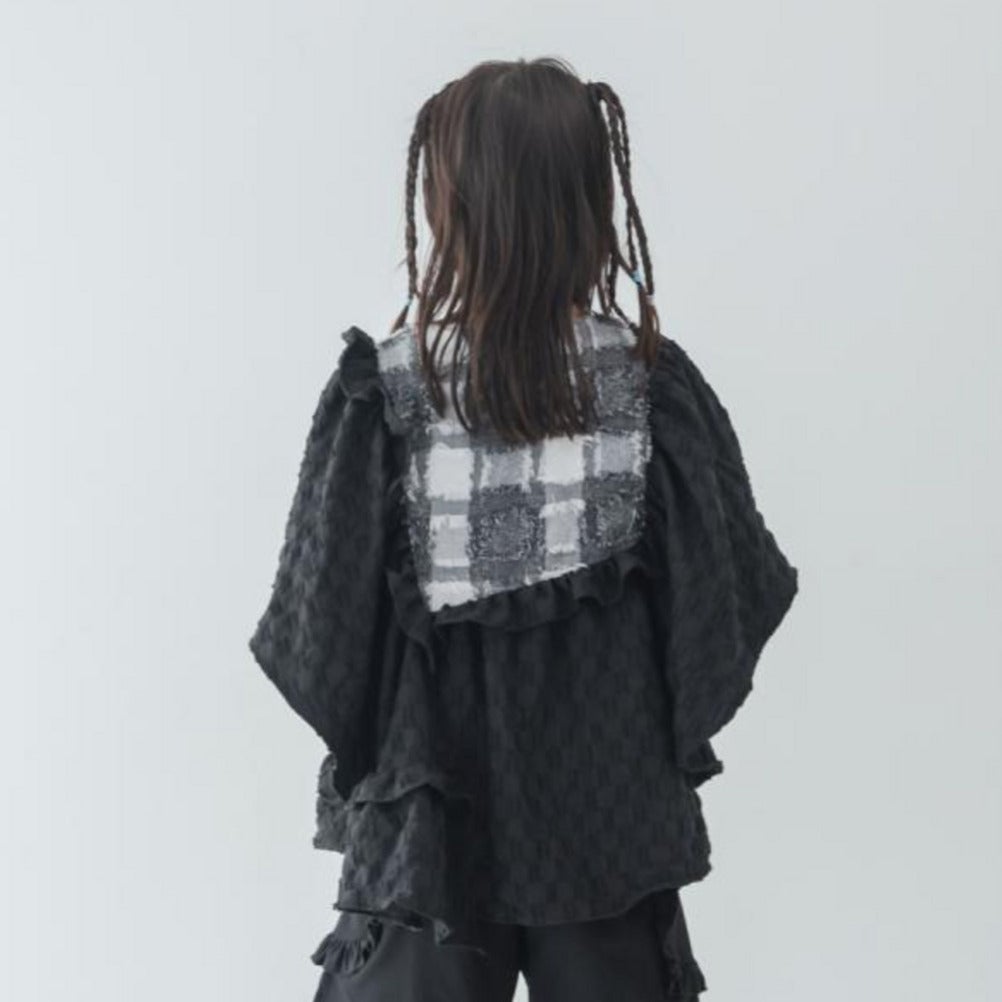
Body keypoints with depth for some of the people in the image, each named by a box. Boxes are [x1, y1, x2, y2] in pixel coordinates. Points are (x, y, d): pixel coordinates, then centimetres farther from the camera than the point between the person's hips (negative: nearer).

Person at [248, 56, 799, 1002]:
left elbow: (318, 622, -11)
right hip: (616, 821, 1)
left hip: (427, 826, -1)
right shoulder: (657, 385, -11)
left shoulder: (385, 386, -15)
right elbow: (736, 598, -6)